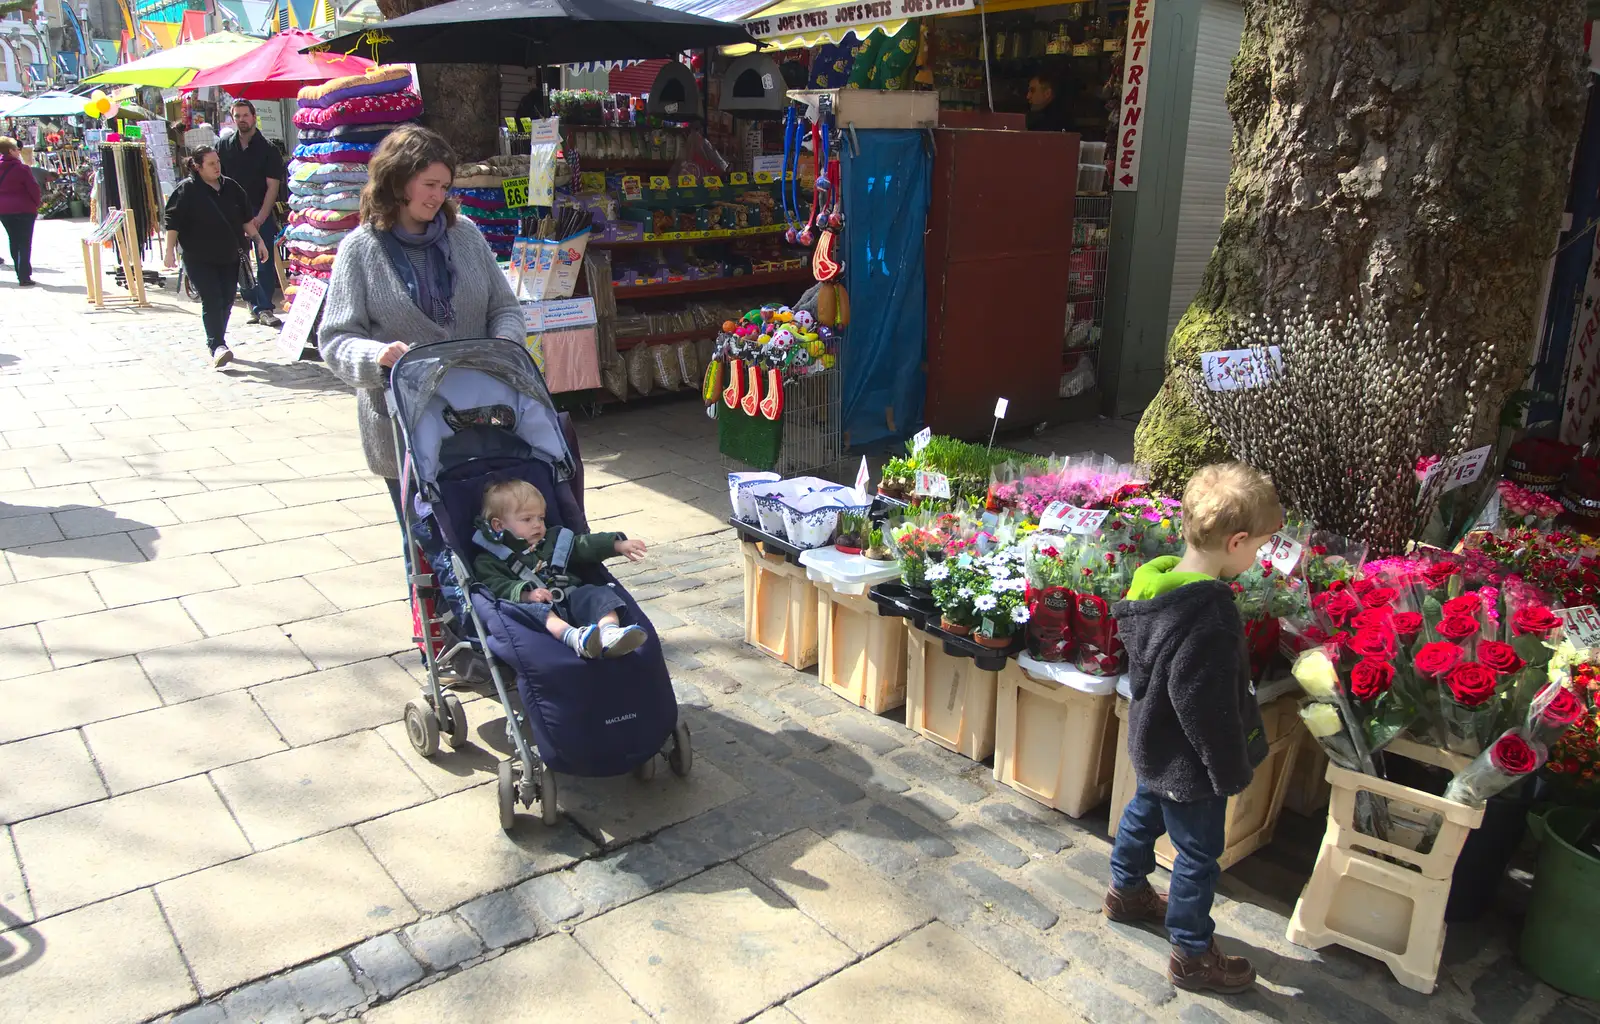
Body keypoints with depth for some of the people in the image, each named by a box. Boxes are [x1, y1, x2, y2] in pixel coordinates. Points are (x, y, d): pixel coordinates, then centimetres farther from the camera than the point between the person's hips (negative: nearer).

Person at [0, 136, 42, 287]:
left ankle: (21, 273, 19)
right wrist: (36, 205, 2)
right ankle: (24, 276, -7)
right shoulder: (21, 168, -13)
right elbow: (34, 188, -12)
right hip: (23, 209, -6)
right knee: (25, 243, -2)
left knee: (14, 242, 15)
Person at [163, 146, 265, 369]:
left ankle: (217, 344, 20)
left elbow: (246, 218, 18)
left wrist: (257, 239, 14)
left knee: (226, 301, 6)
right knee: (212, 301, -14)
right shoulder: (186, 189, -6)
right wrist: (170, 250, -12)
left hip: (230, 257, 5)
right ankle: (217, 346, -18)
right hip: (200, 259, -5)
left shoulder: (231, 187, 9)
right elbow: (173, 221, -8)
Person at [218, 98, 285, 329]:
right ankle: (254, 304, 14)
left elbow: (273, 186, -7)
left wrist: (260, 217, -15)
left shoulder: (268, 149, -2)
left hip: (261, 213, -2)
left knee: (265, 261, -5)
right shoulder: (224, 145, 6)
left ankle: (264, 308, -2)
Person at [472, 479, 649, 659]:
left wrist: (618, 545, 7)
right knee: (534, 609, -37)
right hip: (533, 605, -5)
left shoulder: (554, 541, 31)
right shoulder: (489, 561, 12)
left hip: (571, 600, 5)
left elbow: (586, 545, 24)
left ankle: (610, 633, -49)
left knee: (597, 594, -20)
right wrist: (526, 594, -26)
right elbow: (496, 587, -6)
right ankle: (574, 637, -64)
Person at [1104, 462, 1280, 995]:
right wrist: (1231, 770, -15)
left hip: (1154, 746, 9)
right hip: (1189, 762, -9)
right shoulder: (1209, 618, -35)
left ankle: (1127, 891, 53)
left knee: (1144, 814, 29)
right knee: (1198, 855, 10)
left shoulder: (1160, 579, -7)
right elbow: (1205, 709, -30)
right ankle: (1192, 955, 28)